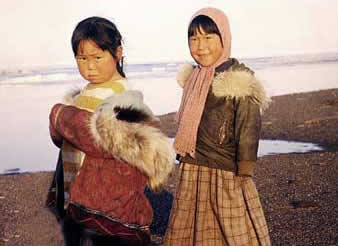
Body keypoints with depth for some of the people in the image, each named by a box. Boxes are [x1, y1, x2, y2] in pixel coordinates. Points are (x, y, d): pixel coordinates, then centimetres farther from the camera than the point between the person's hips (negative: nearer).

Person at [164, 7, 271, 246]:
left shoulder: (239, 83, -15)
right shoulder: (193, 78, 6)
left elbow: (248, 138, -15)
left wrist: (242, 179, -14)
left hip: (226, 177, -7)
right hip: (191, 176, 7)